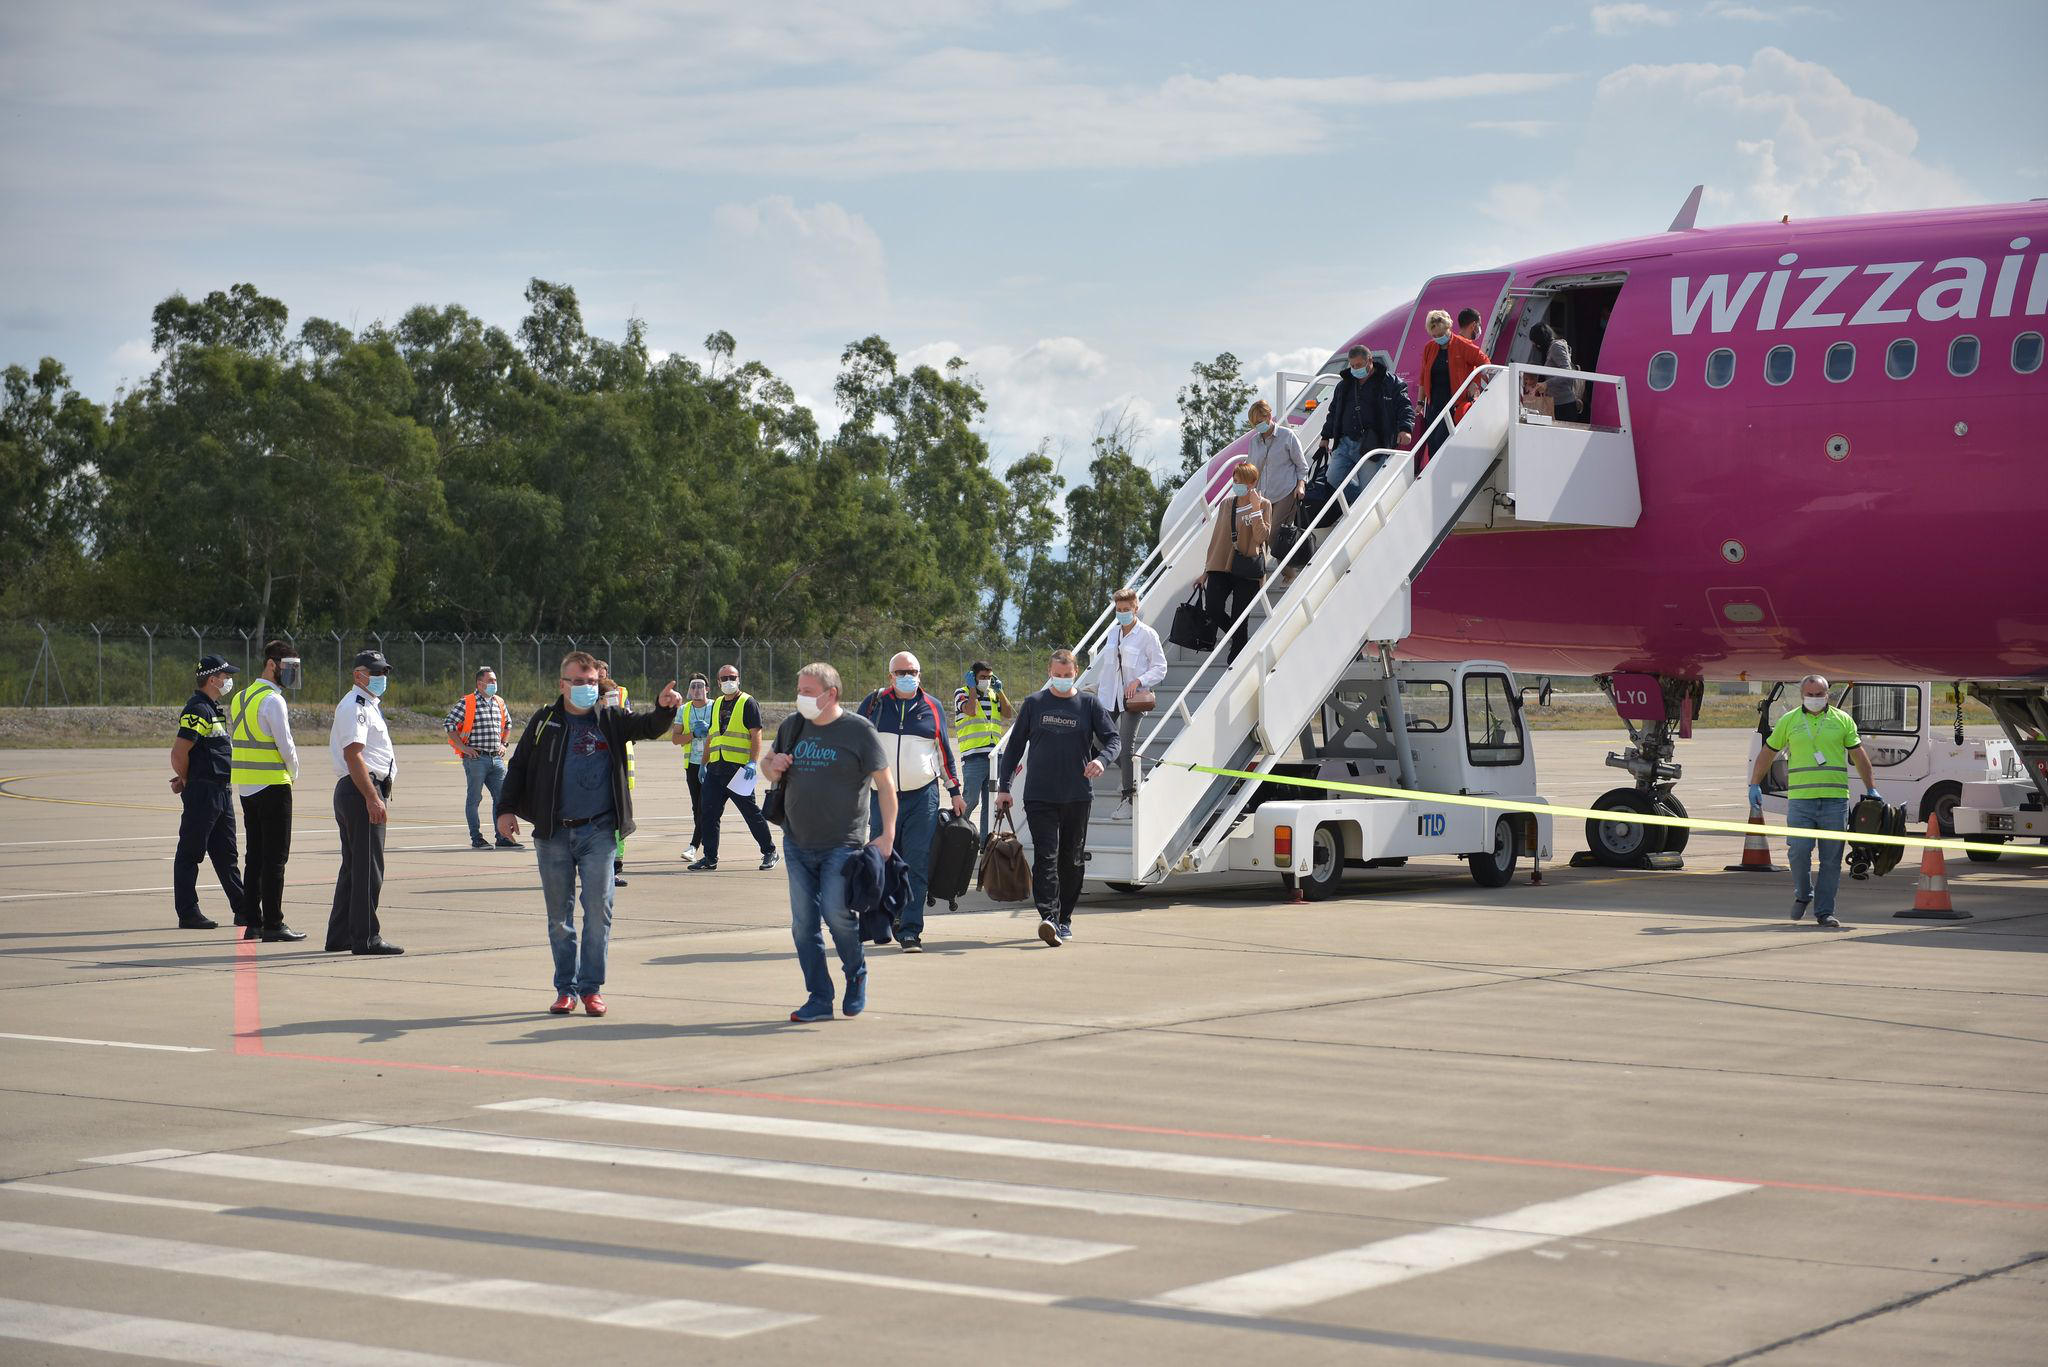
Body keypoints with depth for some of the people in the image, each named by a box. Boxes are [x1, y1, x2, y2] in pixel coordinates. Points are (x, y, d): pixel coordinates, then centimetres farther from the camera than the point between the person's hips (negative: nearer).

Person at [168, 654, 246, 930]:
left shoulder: (214, 709, 16)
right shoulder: (198, 710, -15)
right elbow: (179, 752, -20)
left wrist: (184, 779, 7)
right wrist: (186, 781, -3)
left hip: (221, 791, 10)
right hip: (202, 791, -10)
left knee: (226, 854, 13)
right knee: (190, 853, -2)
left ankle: (242, 910, 18)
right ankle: (187, 913, 1)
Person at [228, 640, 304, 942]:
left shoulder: (239, 698, 13)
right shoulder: (273, 701, -14)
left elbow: (234, 741, 15)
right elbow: (286, 745, -17)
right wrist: (293, 773, 3)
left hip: (245, 788, 8)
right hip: (273, 785, -8)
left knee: (254, 857, 12)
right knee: (274, 858, -5)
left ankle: (252, 922, 13)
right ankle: (273, 925, -5)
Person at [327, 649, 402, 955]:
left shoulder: (367, 705, 22)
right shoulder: (355, 707, -12)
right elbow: (353, 755, -21)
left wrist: (378, 795, 23)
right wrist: (373, 798, -25)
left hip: (353, 792, 11)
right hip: (361, 792, -11)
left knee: (353, 867, 15)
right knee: (369, 867, -9)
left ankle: (339, 935, 20)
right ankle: (366, 938, -7)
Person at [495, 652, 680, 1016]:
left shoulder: (610, 720, 6)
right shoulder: (544, 722, 4)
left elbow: (648, 728, -5)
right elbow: (518, 766, 8)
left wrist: (664, 709, -26)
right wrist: (506, 808, -1)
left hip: (598, 832, 0)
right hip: (553, 834, 1)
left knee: (599, 910, -4)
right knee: (559, 915, 6)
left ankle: (591, 987, 5)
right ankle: (566, 989, 15)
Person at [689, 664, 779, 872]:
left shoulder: (748, 703, -2)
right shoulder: (716, 705, 18)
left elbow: (756, 735, -9)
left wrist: (753, 762, -19)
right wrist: (704, 764, 20)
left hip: (739, 768, -7)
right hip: (716, 768, 7)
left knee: (751, 812, -1)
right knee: (708, 814, 2)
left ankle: (769, 852, 12)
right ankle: (709, 857, 8)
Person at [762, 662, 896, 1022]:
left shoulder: (858, 730, -4)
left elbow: (884, 783, -4)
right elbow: (768, 766, 26)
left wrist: (888, 833, -13)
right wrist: (772, 766, 0)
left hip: (841, 844, -6)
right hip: (797, 844, 6)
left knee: (836, 912, -14)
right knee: (803, 923, 3)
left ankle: (856, 973, 13)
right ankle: (819, 998, 10)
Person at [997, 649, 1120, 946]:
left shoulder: (1088, 705, 6)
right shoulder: (1034, 704, 6)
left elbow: (1112, 738, 5)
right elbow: (1015, 745, 11)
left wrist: (1102, 759, -18)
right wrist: (1004, 786, 6)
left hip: (1077, 796, 1)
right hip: (1040, 796, -1)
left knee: (1072, 860, 8)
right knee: (1046, 857, -13)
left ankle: (1065, 918, 21)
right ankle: (1048, 917, -23)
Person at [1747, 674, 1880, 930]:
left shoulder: (1842, 720, 10)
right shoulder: (1789, 721, 9)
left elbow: (1859, 756, 14)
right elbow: (1768, 753, 15)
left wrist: (1871, 789, 10)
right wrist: (1754, 786, 9)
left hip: (1835, 800, 0)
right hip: (1800, 800, 0)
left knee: (1831, 859, 1)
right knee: (1799, 851, -10)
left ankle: (1824, 912, 7)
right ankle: (1803, 894, 17)